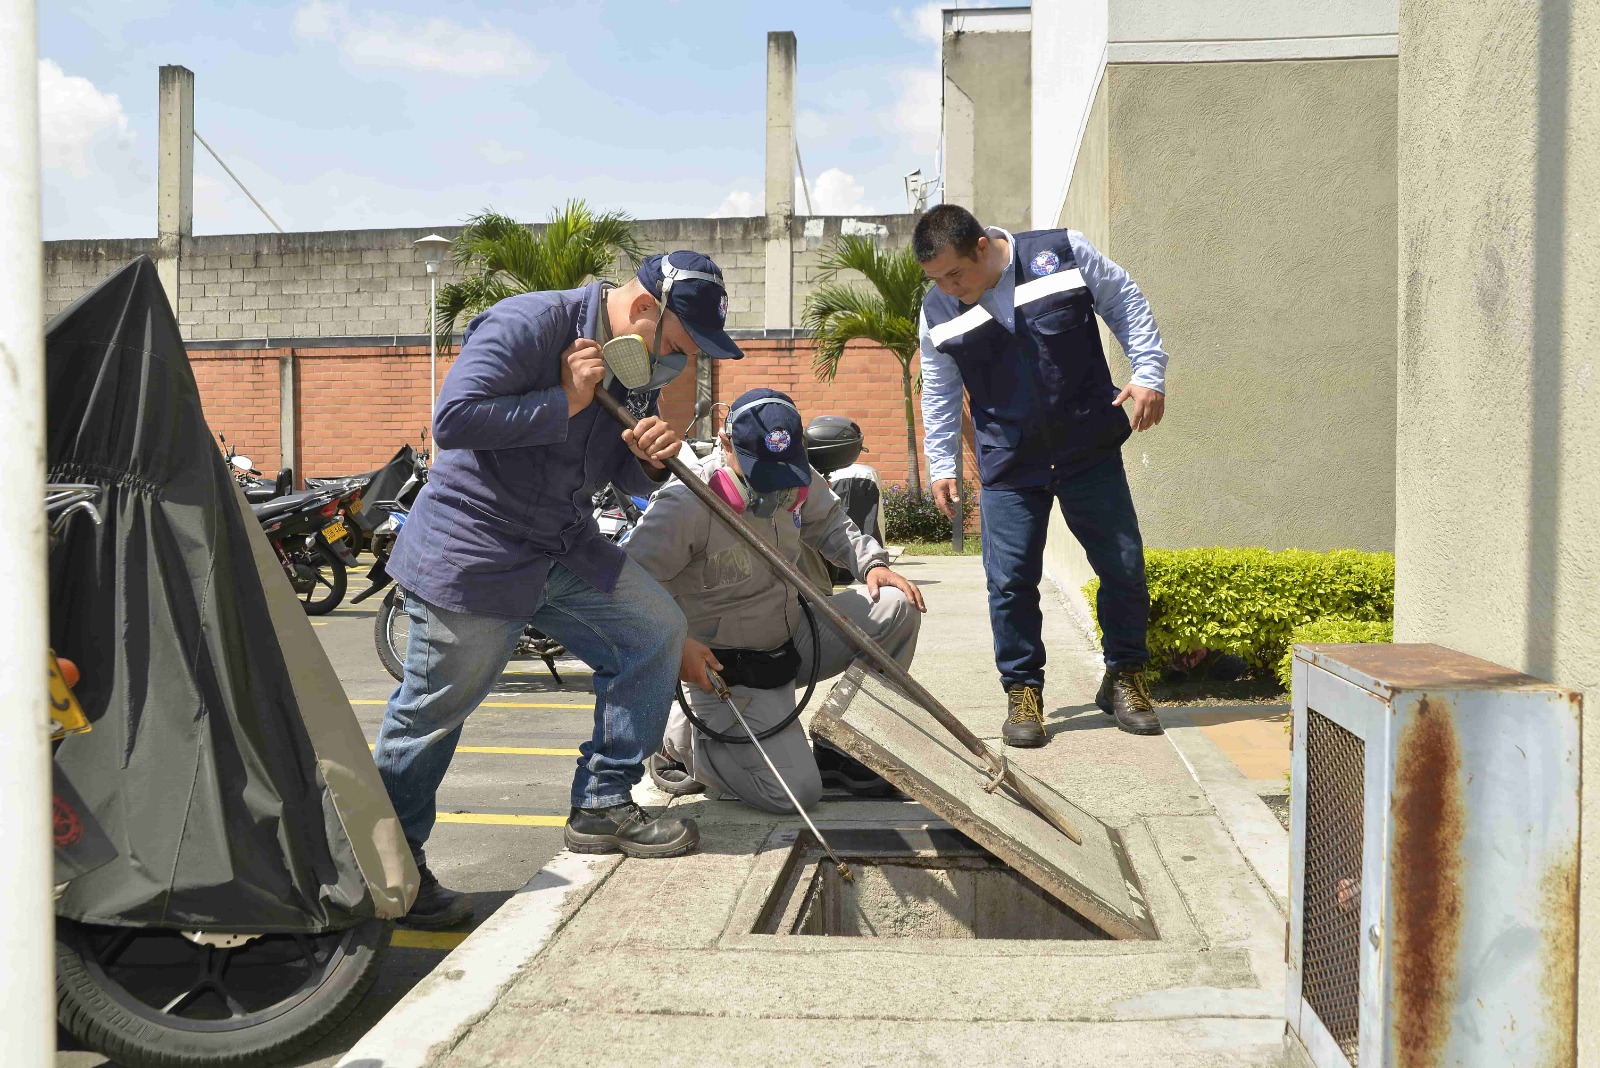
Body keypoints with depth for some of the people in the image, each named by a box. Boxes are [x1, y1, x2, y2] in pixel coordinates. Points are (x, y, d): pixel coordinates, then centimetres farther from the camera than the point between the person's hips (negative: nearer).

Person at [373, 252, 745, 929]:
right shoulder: (526, 325, -19)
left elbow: (628, 481, 15)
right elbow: (453, 418, -29)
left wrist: (648, 462, -9)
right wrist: (565, 402, -24)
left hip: (564, 553, 8)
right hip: (471, 556, -8)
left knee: (655, 631, 1)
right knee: (432, 713, 3)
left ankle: (603, 806, 11)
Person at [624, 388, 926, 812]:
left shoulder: (797, 478, -3)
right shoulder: (685, 503, -25)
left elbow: (829, 523, 17)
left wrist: (871, 563, 0)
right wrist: (674, 645, -30)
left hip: (792, 637, 8)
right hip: (727, 670, -7)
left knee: (898, 607, -7)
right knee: (793, 790, -18)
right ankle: (682, 737, 9)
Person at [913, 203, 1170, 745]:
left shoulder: (1064, 254, -9)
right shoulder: (938, 312, -2)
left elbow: (1126, 303, 5)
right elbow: (939, 394, 11)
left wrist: (1149, 372, -2)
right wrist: (941, 464, 10)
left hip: (1091, 452, 0)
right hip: (1009, 468, 1)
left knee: (1124, 567, 5)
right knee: (1010, 581, -5)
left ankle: (1125, 678, 24)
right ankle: (1023, 692, 12)